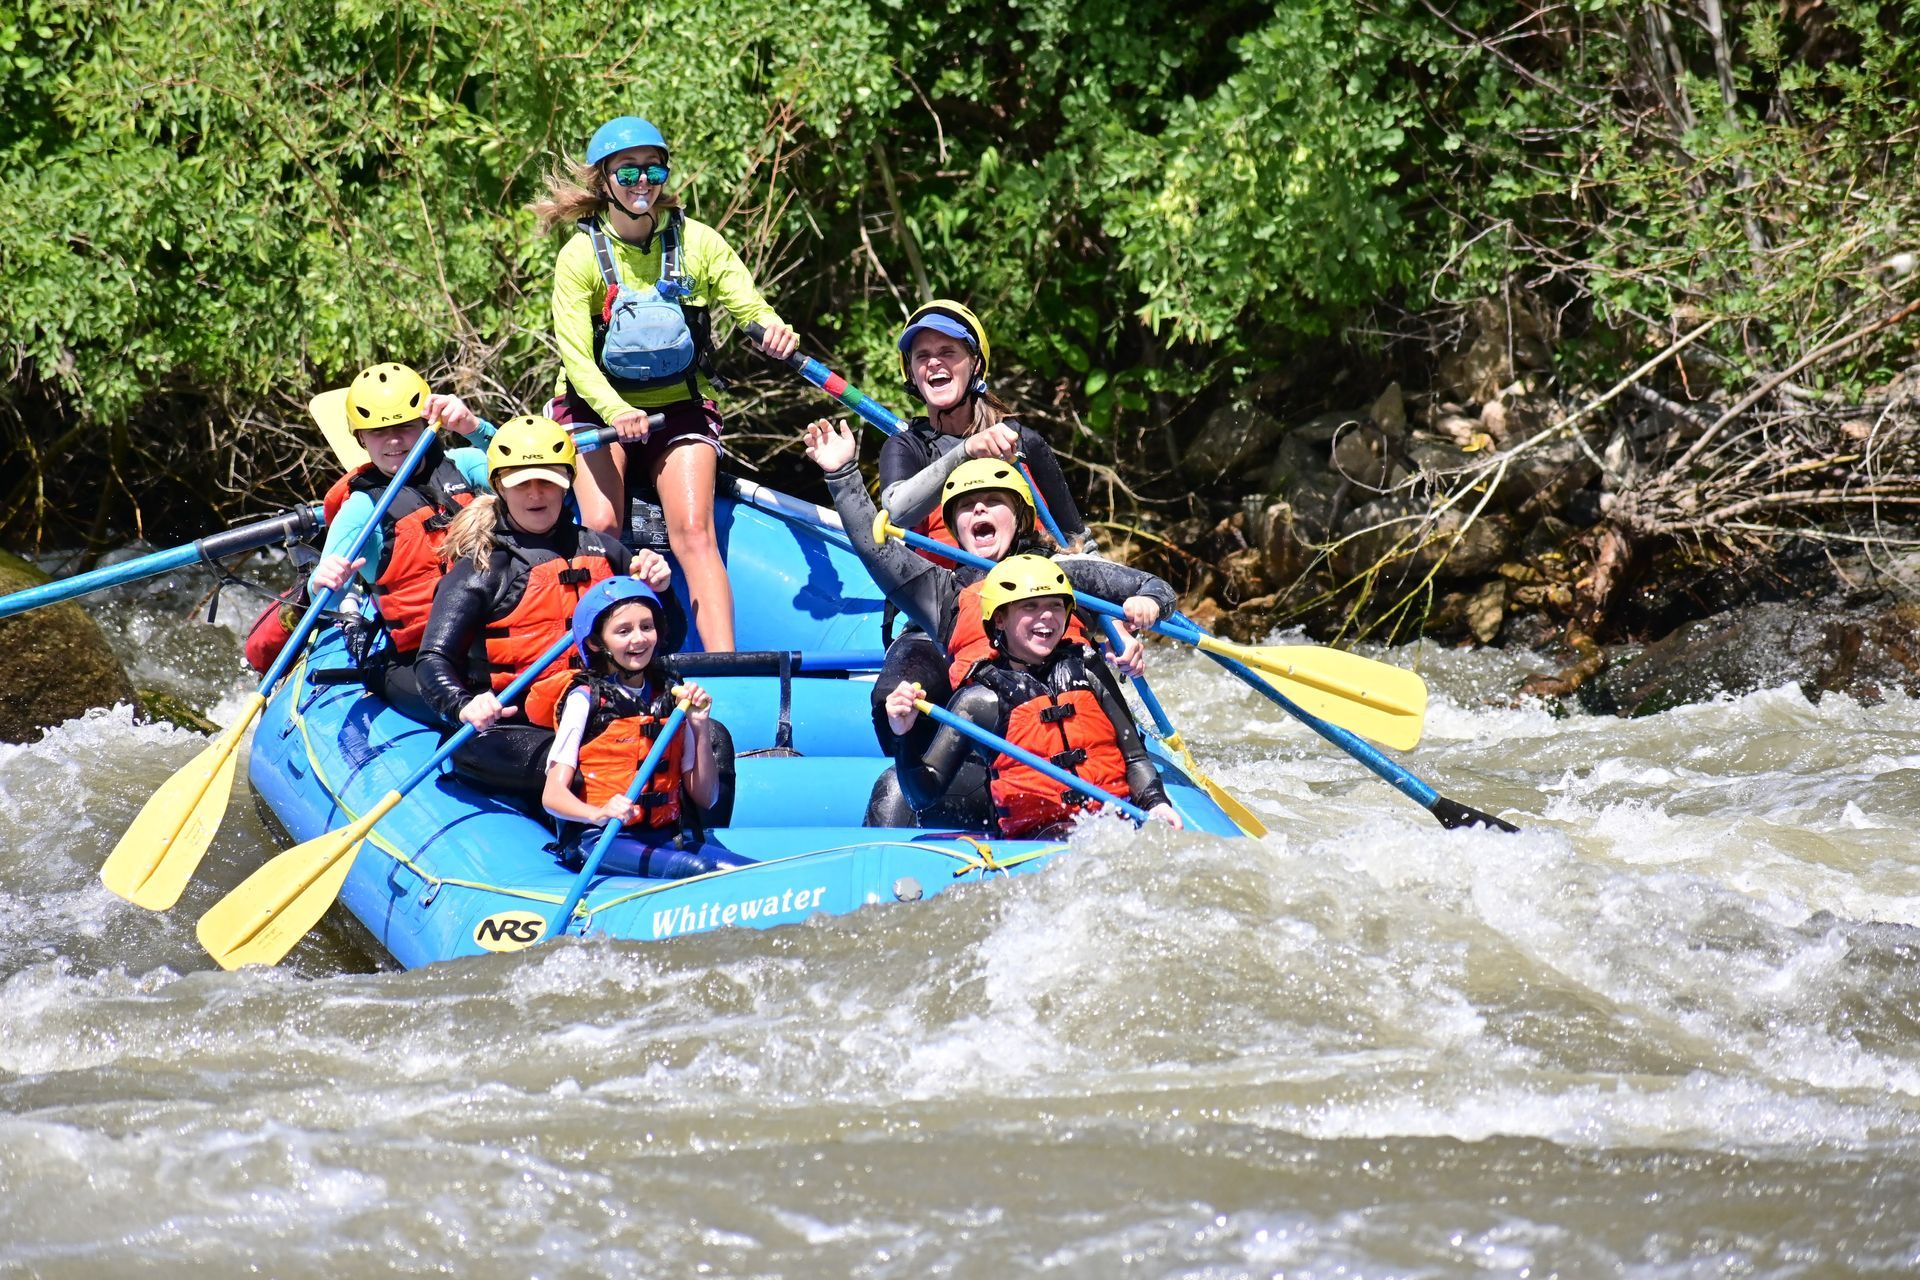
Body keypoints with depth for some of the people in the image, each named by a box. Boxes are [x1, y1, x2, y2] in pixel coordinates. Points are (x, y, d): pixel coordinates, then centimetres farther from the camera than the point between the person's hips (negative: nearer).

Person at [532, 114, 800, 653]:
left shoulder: (697, 242, -2)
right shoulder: (582, 255, -8)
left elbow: (751, 307, -8)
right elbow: (575, 353, -16)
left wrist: (772, 329, -34)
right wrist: (615, 411, -35)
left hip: (680, 407, 1)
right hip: (596, 407, -1)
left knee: (693, 531, -18)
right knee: (602, 528, -23)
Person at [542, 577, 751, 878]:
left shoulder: (672, 698, 14)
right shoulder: (586, 699, 1)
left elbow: (705, 799, 15)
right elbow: (553, 795, -8)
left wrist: (701, 730, 2)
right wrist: (600, 814, -29)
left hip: (664, 838, 5)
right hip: (602, 841, -5)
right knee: (698, 869, -35)